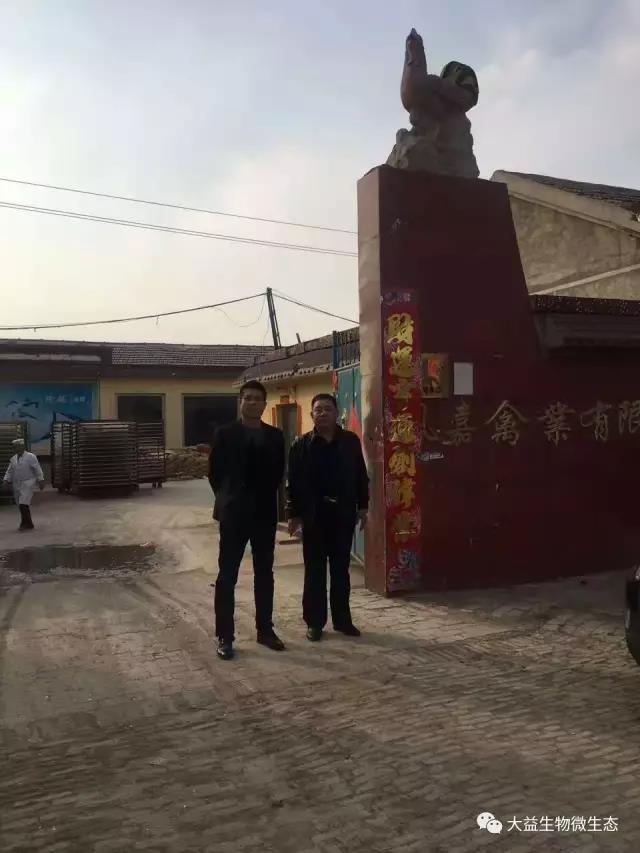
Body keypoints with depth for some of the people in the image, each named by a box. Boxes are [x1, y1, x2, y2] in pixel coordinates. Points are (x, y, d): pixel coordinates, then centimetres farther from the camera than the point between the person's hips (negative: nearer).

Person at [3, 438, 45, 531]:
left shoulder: (31, 457, -6)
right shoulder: (13, 459, 11)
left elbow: (37, 469, -8)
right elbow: (9, 471, 14)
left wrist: (41, 481, -14)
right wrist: (6, 480, 1)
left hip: (28, 484, -6)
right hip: (17, 485, 6)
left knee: (24, 504, -15)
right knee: (21, 505, 6)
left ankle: (26, 523, -6)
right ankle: (27, 524, 15)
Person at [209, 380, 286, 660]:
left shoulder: (275, 436, 6)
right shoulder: (225, 434, -2)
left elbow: (278, 472, 13)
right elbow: (214, 472, 2)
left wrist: (264, 497, 9)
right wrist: (227, 499, 5)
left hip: (265, 513, 3)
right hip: (233, 513, -3)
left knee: (264, 573, 10)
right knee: (227, 575, 1)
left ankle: (265, 629, 22)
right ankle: (224, 636, 8)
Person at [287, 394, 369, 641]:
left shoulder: (351, 441, 3)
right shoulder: (301, 444, -2)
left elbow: (361, 476, 7)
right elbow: (294, 482, -2)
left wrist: (362, 506, 5)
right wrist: (294, 514, -4)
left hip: (344, 513, 2)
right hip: (314, 514, -2)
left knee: (341, 568, 11)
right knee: (314, 570, 6)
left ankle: (342, 619, 22)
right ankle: (314, 622, 16)